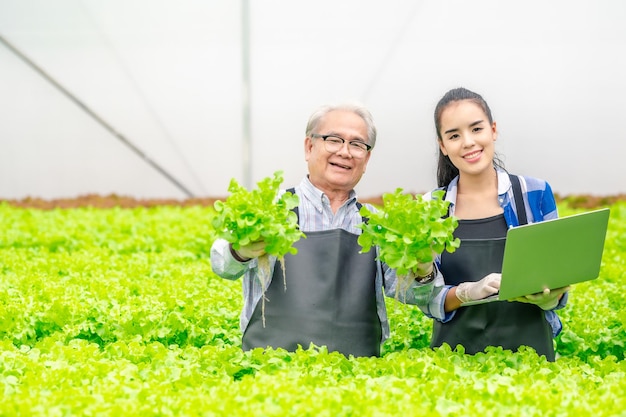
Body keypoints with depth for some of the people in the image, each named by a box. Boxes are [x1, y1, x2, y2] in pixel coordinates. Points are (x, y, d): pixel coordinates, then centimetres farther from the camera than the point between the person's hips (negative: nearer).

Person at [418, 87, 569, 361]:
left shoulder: (536, 194, 0)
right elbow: (427, 298, -1)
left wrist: (550, 294, -18)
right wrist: (468, 291, -20)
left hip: (528, 350, 0)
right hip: (456, 356, 0)